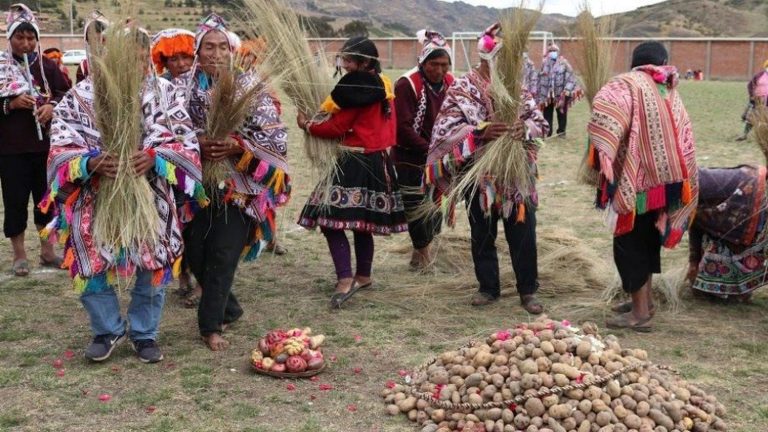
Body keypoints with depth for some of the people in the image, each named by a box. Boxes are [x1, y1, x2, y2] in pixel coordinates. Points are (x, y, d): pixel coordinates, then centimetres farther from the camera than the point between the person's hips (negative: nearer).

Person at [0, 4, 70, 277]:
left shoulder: (48, 66, 4)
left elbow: (67, 94, 4)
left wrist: (52, 106, -13)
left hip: (45, 143, 2)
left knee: (47, 197, 11)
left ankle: (47, 251, 25)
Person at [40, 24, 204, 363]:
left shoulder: (166, 94, -4)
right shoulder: (79, 97, -7)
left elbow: (186, 145, -8)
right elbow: (61, 151, -10)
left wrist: (155, 158, -29)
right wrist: (92, 163, -31)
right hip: (95, 201, 0)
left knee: (154, 268, 7)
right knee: (91, 269, 5)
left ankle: (144, 333, 29)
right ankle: (108, 330, 30)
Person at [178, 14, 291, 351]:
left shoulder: (250, 86, -3)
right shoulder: (183, 88, 1)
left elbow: (276, 136, -7)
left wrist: (238, 146, -20)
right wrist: (196, 145, -18)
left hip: (239, 187, -2)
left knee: (223, 257, -3)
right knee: (196, 255, 6)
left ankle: (212, 325, 12)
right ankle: (228, 309, 31)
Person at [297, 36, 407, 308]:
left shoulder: (356, 86, -14)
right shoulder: (382, 86, 13)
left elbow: (337, 127, -13)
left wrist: (308, 126, 0)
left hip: (355, 161, -10)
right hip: (378, 160, 10)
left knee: (331, 220, -12)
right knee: (363, 221, 19)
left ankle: (345, 281, -21)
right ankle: (363, 276, 30)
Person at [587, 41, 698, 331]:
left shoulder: (628, 84, -7)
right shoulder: (670, 92, 11)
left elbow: (604, 109, -28)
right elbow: (684, 140, 10)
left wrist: (602, 151, -16)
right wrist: (682, 183, 16)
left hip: (636, 178, -7)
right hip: (663, 179, 7)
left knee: (629, 242, 0)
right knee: (648, 238, 19)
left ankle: (640, 313, 2)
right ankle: (644, 300, 30)